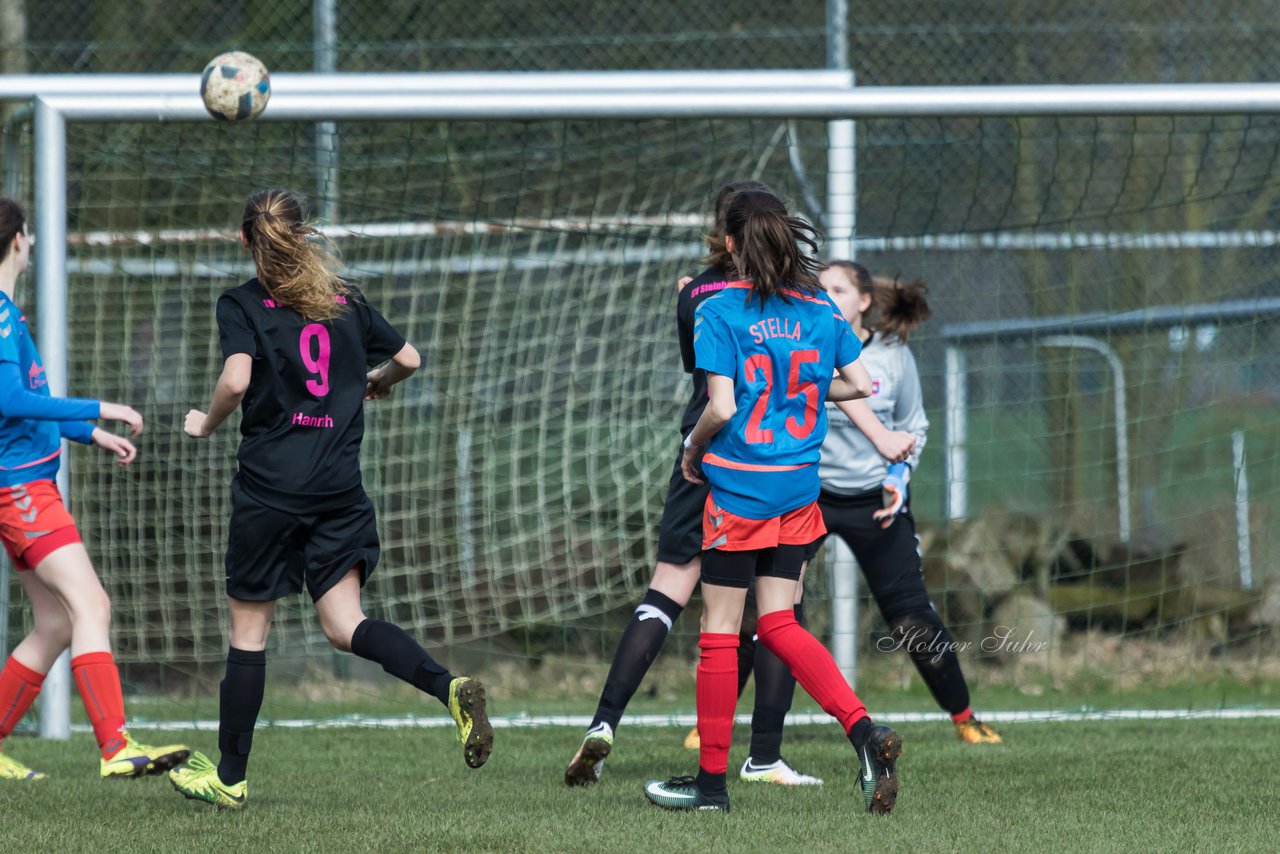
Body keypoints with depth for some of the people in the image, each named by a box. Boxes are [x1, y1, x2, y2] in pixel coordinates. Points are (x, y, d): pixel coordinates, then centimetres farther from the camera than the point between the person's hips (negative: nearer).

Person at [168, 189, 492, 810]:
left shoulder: (241, 305, -3)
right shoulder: (347, 302, 11)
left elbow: (236, 380, -18)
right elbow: (409, 358, 16)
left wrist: (207, 424, 1)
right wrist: (379, 382, 37)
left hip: (270, 487, -4)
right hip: (340, 489, 4)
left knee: (249, 630, 6)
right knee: (344, 625, 2)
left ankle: (229, 776, 14)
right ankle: (449, 687, -24)